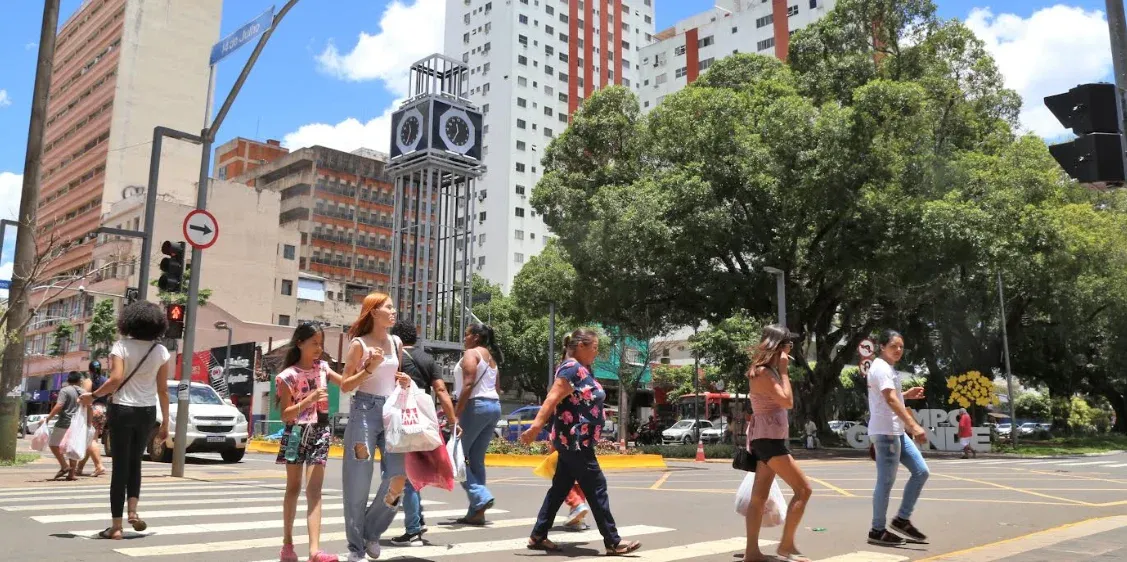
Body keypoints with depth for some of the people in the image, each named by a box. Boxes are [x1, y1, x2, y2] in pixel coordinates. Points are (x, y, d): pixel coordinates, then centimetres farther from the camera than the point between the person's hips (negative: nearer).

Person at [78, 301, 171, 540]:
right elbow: (163, 390, 2)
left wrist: (92, 396, -2)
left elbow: (116, 379, -19)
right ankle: (133, 511, 7)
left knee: (120, 465, 4)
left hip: (122, 409, -2)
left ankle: (116, 526, 6)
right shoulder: (161, 351, 1)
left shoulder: (121, 346, -7)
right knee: (135, 461, 21)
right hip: (147, 412, 2)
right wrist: (165, 422, 7)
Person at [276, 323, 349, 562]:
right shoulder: (288, 376, -8)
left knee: (314, 490, -6)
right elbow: (285, 415, -10)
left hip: (320, 432, 3)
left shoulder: (322, 367, 7)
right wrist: (309, 400, -24)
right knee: (293, 488, 8)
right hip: (297, 433, -3)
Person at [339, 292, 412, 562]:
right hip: (364, 411, -4)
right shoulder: (359, 344, -3)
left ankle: (372, 532, 16)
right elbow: (345, 386, -4)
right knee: (358, 482, 0)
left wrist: (404, 382, 3)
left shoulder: (396, 343, 12)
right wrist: (370, 368, -16)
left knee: (399, 475, -7)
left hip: (392, 411, 5)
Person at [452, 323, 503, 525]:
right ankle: (476, 513, 7)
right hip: (494, 406, 8)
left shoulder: (471, 353, -5)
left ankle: (481, 497, -14)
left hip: (476, 405, -8)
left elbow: (468, 384, -16)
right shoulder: (491, 357, 21)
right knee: (476, 460, 9)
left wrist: (456, 414, -19)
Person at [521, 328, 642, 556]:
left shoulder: (581, 370, 15)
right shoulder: (571, 368, -15)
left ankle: (538, 537, 18)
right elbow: (552, 400, -24)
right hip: (575, 441, -10)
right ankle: (613, 542, 4)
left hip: (575, 442, 10)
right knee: (596, 488, -4)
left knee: (560, 488, 12)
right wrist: (536, 427, -32)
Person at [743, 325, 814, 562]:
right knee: (803, 489, -8)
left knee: (759, 497, 8)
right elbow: (787, 401, -20)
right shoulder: (762, 372, -14)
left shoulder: (767, 371, 17)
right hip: (769, 438, -11)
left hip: (769, 439, 11)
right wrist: (784, 371, -13)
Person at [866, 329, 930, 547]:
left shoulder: (888, 368, 18)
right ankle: (877, 531, 5)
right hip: (885, 432, -10)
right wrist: (914, 426, -35)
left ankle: (902, 520, 14)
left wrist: (906, 395, 17)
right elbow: (891, 400, -27)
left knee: (921, 472, 8)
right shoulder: (881, 368, -14)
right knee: (886, 481, -4)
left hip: (897, 431, 10)